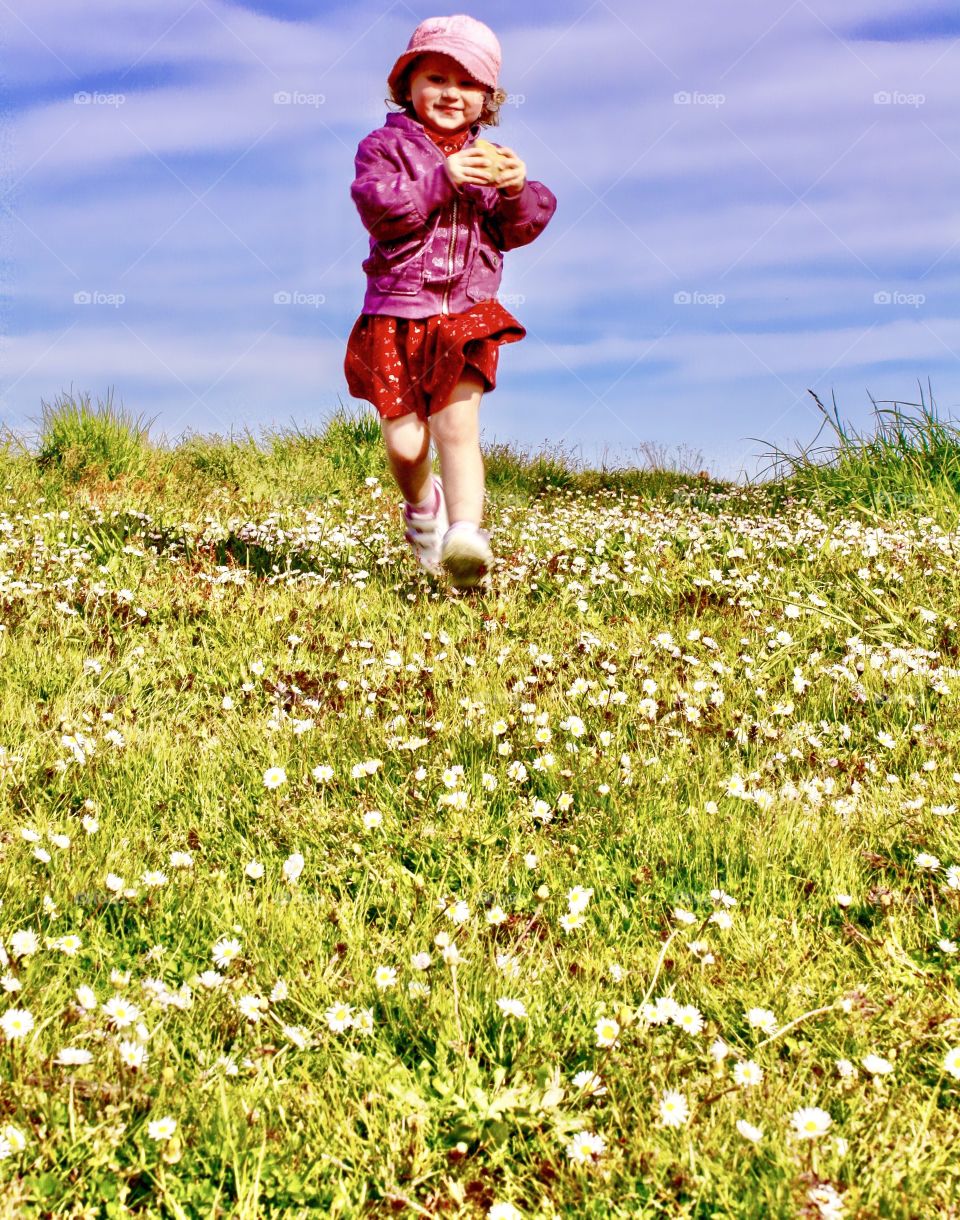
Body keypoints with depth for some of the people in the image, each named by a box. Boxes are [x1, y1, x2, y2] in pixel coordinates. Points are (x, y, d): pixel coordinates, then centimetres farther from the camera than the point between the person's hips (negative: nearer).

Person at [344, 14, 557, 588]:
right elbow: (377, 206, -17)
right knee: (404, 442, 1)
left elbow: (519, 230, 7)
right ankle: (422, 504, 32)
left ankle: (464, 534, -13)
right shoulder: (386, 145, 0)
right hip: (395, 317, -2)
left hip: (465, 318, 2)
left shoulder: (489, 158, 12)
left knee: (458, 429, -10)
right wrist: (441, 179, -25)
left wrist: (519, 191, -13)